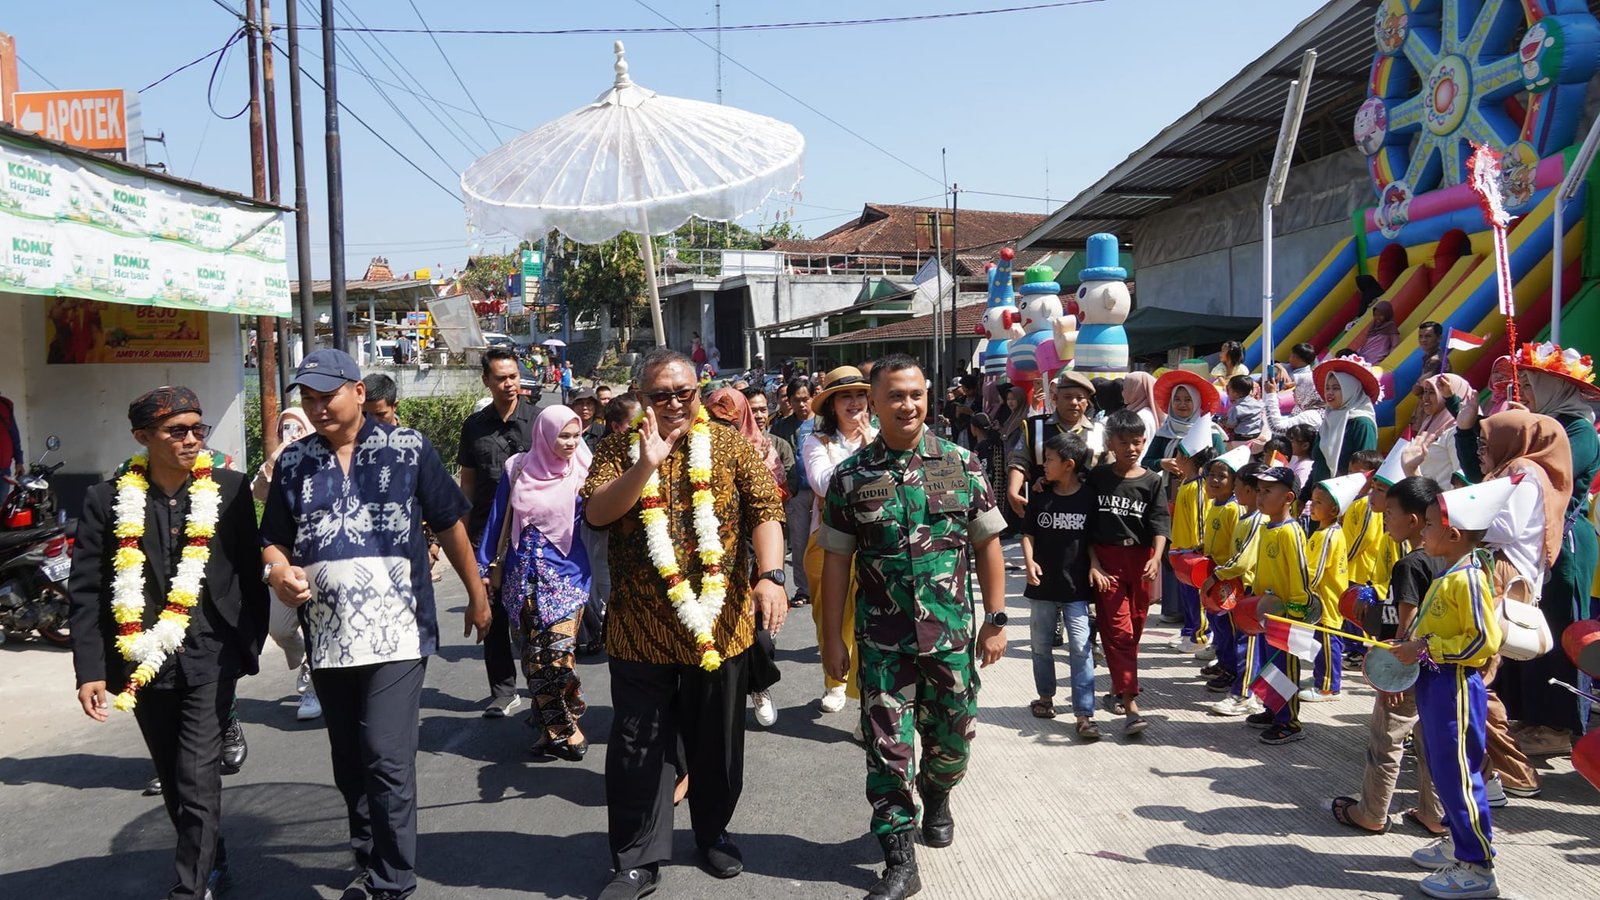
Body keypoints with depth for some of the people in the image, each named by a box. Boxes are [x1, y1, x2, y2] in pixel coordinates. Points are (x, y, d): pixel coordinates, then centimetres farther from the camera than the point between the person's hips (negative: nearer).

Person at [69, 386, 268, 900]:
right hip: (143, 662, 2)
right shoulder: (108, 500, -3)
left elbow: (249, 573, 4)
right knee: (173, 780, 17)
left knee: (197, 778, -10)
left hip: (209, 658, -2)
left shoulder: (229, 490, -3)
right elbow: (85, 592, -1)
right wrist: (90, 671, -7)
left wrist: (252, 645, 4)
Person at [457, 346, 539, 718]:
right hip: (487, 534, 3)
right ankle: (503, 692, 16)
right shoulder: (474, 425, 8)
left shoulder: (538, 419, -1)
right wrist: (463, 532, 8)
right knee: (493, 614, 6)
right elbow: (468, 481, 13)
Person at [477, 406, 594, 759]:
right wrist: (486, 568, 10)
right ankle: (563, 728, 18)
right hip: (523, 574, 3)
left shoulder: (582, 473, -2)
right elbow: (498, 519, 9)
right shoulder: (518, 469, 2)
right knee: (532, 656, 6)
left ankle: (557, 727, 9)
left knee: (558, 654, -11)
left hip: (567, 574, -2)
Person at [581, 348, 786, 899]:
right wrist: (646, 464, -24)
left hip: (719, 627, 0)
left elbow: (765, 511, -8)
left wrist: (770, 575, -24)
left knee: (717, 742, 15)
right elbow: (595, 513, -11)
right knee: (636, 749, 5)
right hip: (640, 631, 0)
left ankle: (713, 832, 37)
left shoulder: (730, 446, 1)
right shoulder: (620, 450, 2)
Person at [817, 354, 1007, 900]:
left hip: (952, 633, 1)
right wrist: (833, 639, -1)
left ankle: (936, 797, 47)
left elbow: (987, 545, 3)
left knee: (953, 735, 14)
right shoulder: (850, 477, -2)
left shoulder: (960, 464, 0)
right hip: (882, 639, -1)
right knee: (887, 746, 1)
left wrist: (996, 619, -1)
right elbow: (836, 561, 0)